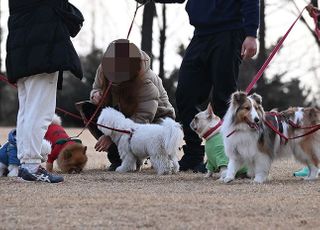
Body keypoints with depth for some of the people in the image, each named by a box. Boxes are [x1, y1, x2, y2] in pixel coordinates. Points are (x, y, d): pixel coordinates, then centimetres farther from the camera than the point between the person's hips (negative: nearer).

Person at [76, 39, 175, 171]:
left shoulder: (146, 82, -35)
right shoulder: (102, 71, -17)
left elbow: (142, 118, -39)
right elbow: (96, 88, 5)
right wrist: (96, 95, -24)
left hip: (156, 117, -6)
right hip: (123, 114, 6)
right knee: (87, 108, -18)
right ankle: (116, 158, -17)